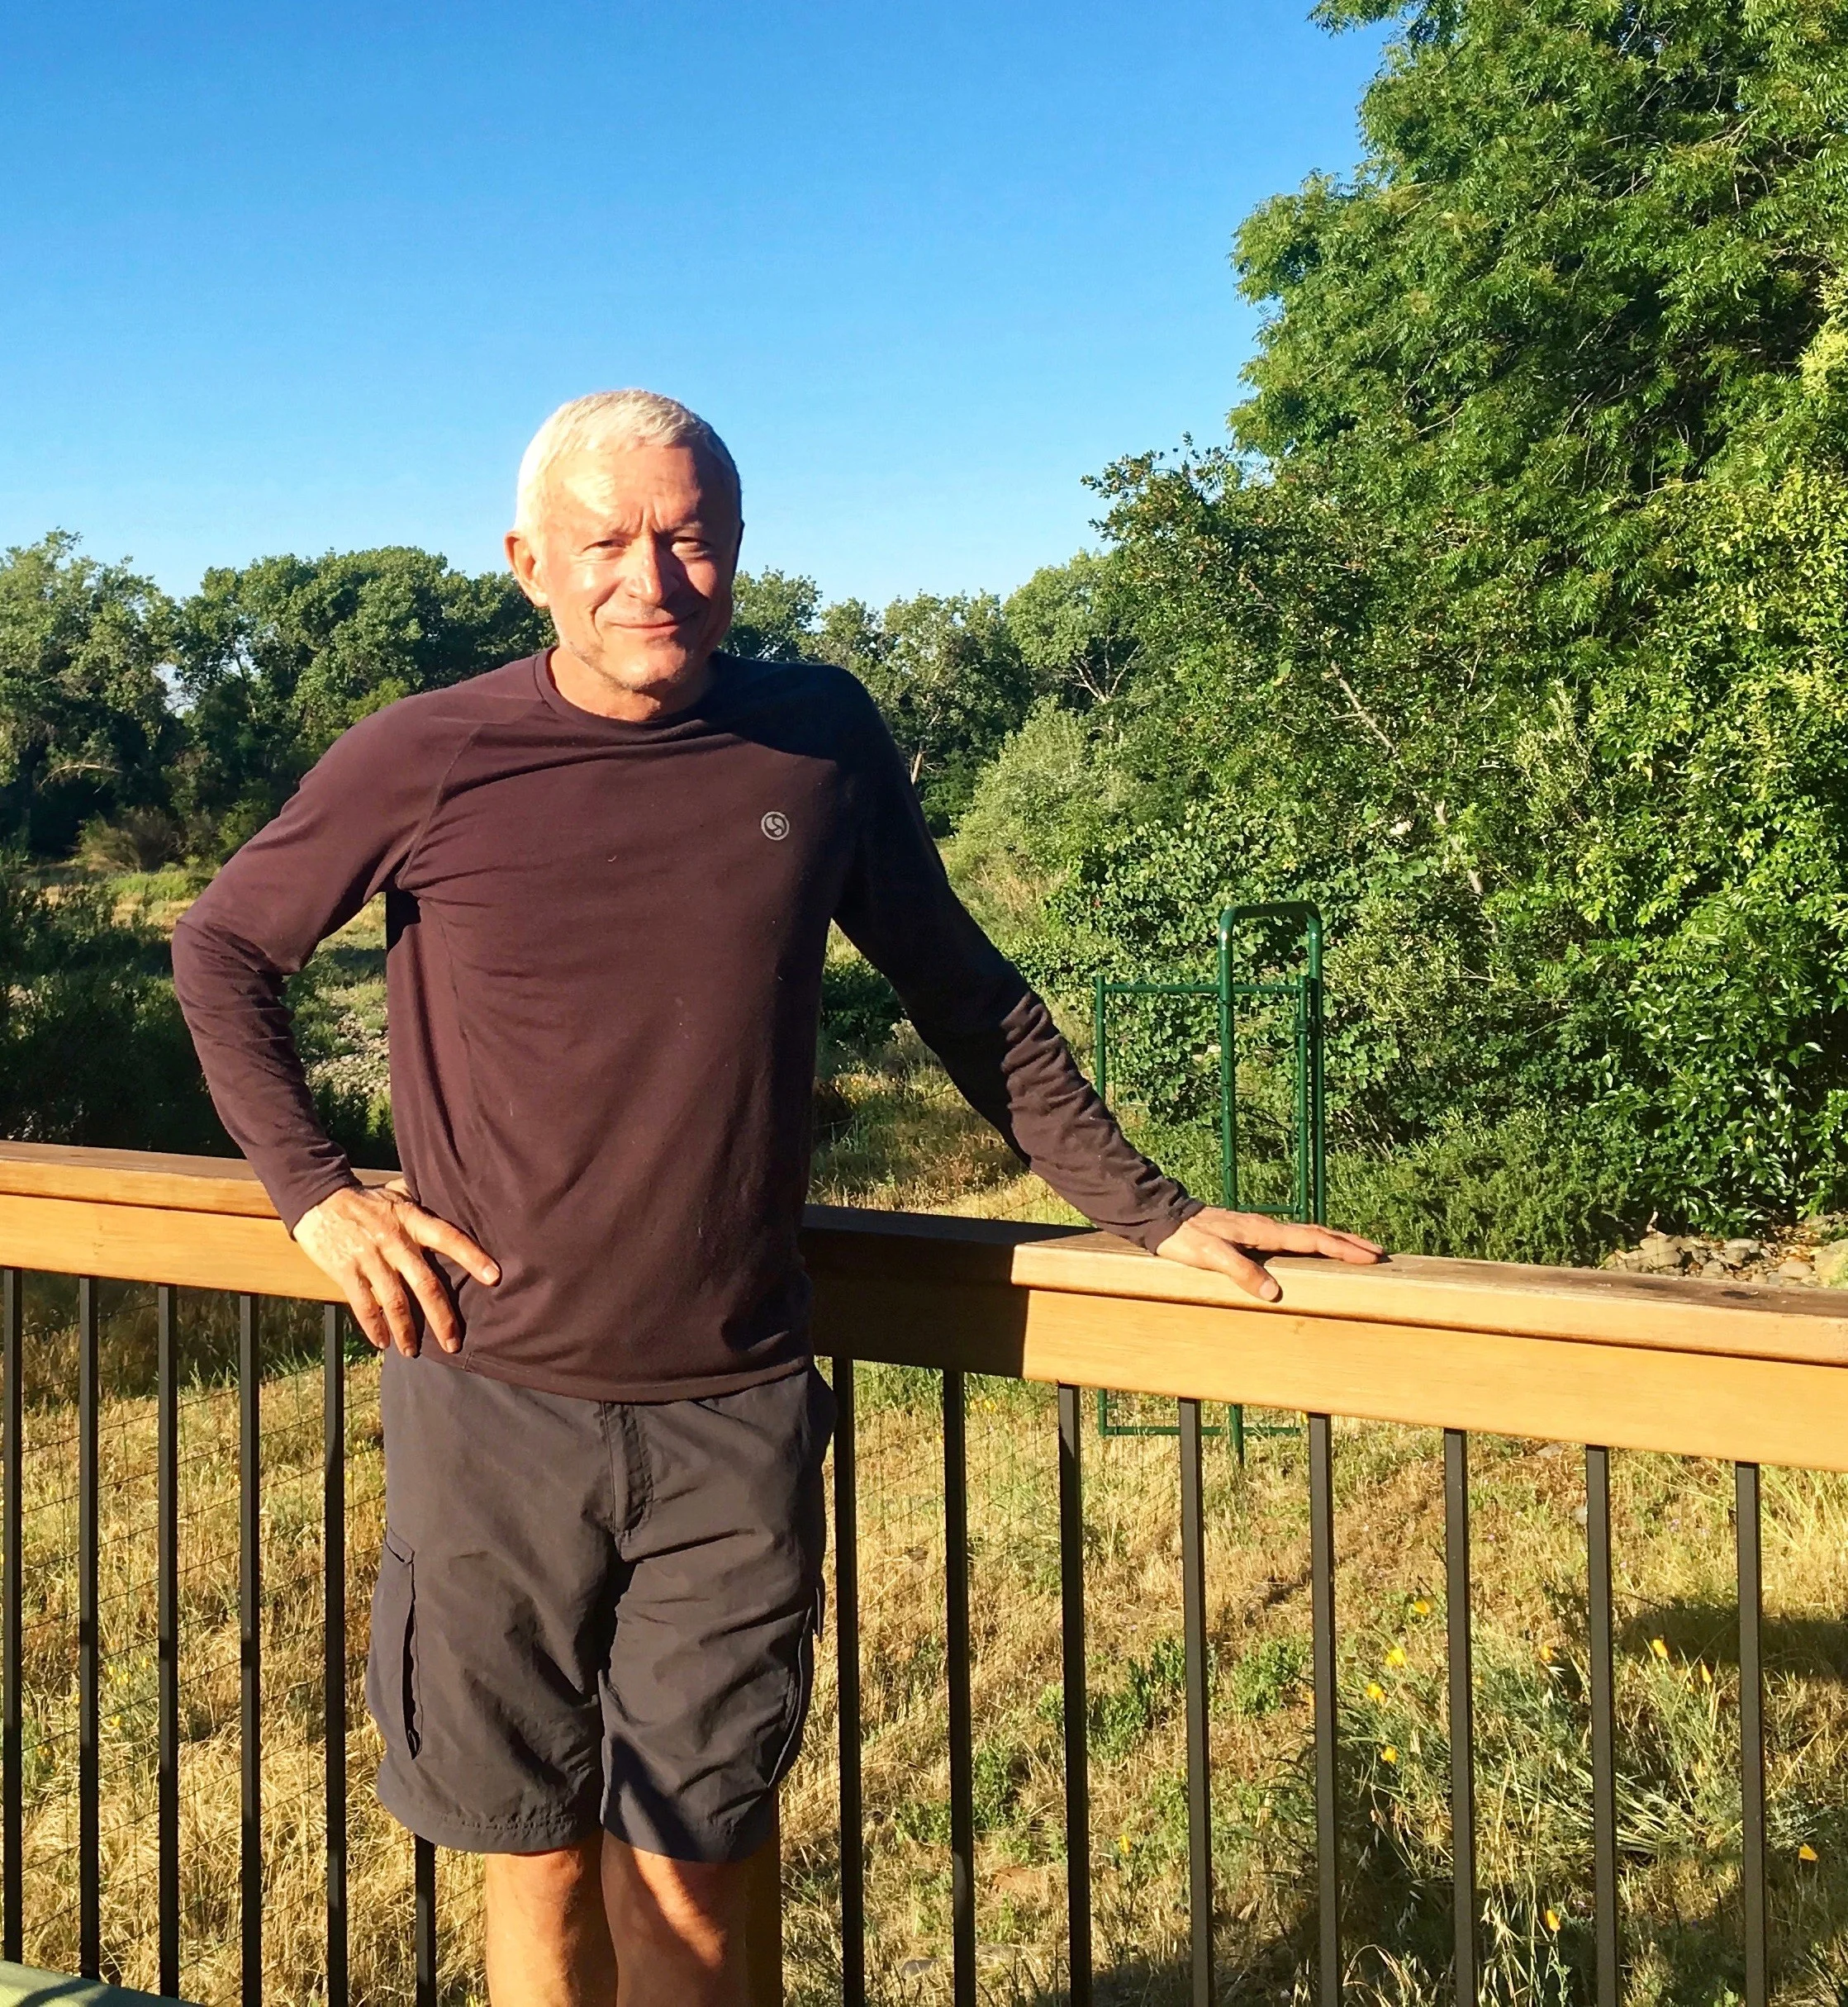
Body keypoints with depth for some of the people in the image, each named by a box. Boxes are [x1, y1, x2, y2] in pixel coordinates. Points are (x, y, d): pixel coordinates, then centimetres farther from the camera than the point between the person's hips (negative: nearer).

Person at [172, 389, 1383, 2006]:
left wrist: (1148, 1212, 7)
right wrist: (313, 1192, -1)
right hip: (494, 1403, 0)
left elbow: (966, 995, 10)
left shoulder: (821, 739, 0)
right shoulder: (425, 761, -5)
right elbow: (222, 951, 9)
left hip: (735, 1418, 1)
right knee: (541, 1868, 13)